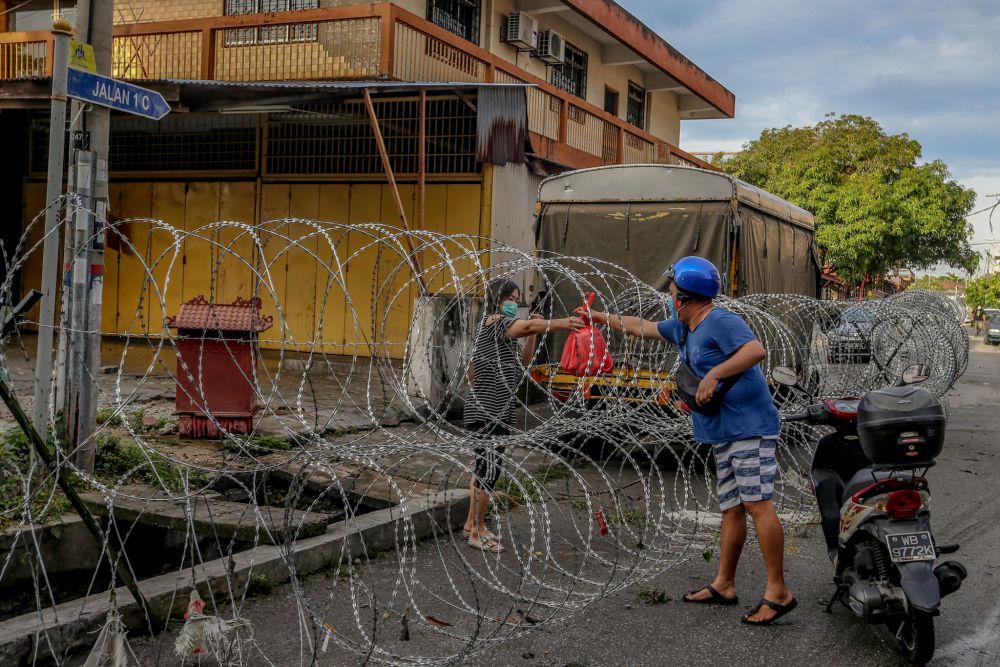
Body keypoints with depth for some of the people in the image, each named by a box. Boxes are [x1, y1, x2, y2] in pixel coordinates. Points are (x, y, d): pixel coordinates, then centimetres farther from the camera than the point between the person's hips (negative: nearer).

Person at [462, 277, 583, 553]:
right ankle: (477, 533, 0)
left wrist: (533, 335, 5)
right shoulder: (493, 322, -12)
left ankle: (472, 522, 26)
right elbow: (527, 326, -31)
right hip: (485, 412, -10)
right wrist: (562, 323, -40)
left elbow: (522, 363, 17)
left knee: (484, 468, 16)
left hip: (500, 412, 10)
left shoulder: (504, 332, 18)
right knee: (489, 470, -8)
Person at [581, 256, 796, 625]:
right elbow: (643, 326, 34)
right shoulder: (683, 328, 19)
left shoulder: (721, 321, -11)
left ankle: (778, 592, -13)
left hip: (749, 426, -10)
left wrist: (713, 374, -27)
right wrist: (603, 317, 40)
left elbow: (756, 349, -26)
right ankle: (723, 585, 16)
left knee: (757, 504, -14)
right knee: (731, 509, 11)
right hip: (723, 434, 10)